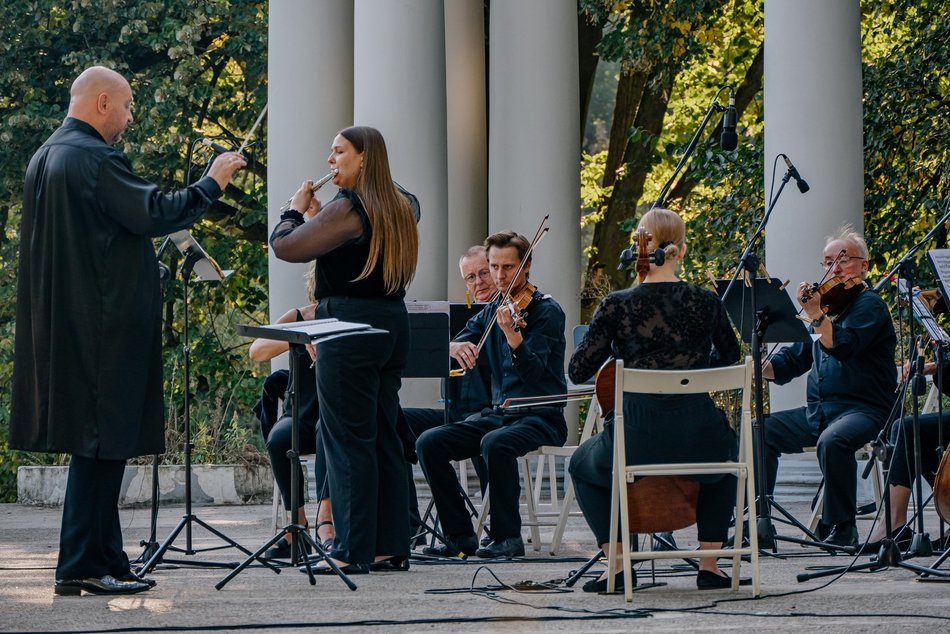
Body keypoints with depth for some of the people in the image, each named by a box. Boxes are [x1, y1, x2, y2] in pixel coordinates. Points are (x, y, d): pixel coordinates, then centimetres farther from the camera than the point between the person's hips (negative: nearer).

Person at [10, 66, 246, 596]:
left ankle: (105, 560, 17)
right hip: (104, 327, -10)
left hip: (62, 327, 10)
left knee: (98, 444, 13)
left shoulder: (45, 158, 15)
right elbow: (156, 214, -21)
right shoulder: (97, 160, -16)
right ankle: (81, 567, -4)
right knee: (102, 441, -5)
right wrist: (213, 183, -10)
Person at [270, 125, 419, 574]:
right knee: (383, 437, 11)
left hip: (350, 327, -9)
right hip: (392, 323, 9)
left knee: (347, 440, -6)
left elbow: (284, 246, -14)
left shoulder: (347, 209, -13)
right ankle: (391, 546, 13)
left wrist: (297, 209, 3)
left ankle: (353, 551, -6)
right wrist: (316, 215, 13)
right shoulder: (400, 209, 15)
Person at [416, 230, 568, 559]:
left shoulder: (547, 311, -8)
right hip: (497, 414, 7)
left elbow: (533, 371, -20)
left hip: (541, 418, -7)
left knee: (495, 443, -37)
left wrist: (512, 335, -38)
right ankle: (460, 535, -7)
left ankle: (508, 537, -23)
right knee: (429, 443, -13)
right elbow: (459, 341, 4)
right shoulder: (490, 312, 12)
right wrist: (454, 347, -20)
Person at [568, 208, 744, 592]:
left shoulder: (617, 306, -7)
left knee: (582, 465, 32)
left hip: (637, 440, -2)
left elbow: (578, 372, -2)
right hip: (698, 439, 2)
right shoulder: (705, 302, 1)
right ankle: (709, 562, 26)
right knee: (725, 459, 39)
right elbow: (730, 358, 19)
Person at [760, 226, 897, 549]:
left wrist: (816, 315, -29)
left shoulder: (869, 305, -4)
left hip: (863, 410, -8)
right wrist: (760, 368, 5)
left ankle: (841, 528, -24)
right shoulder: (828, 305, 19)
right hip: (818, 410, 8)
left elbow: (843, 346, -22)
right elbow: (792, 360, 23)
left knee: (832, 440, -37)